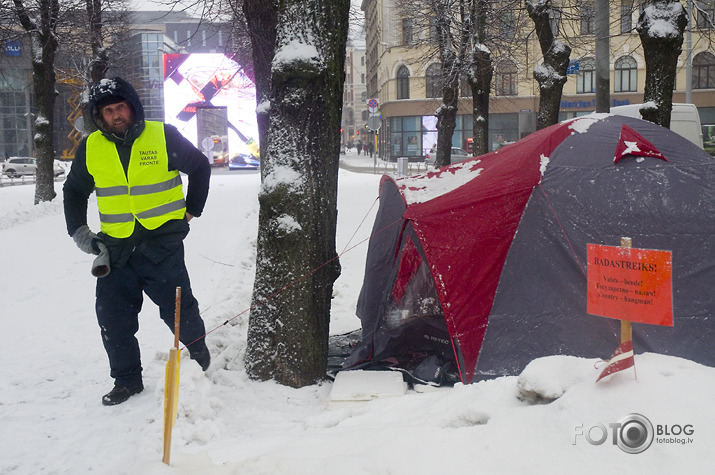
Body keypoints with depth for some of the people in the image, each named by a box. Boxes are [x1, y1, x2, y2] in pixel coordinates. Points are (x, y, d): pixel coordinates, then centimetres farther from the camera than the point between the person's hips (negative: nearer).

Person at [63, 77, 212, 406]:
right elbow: (74, 191, 20)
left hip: (163, 242, -3)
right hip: (115, 247, 3)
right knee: (112, 317, 2)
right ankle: (127, 379, 18)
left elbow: (200, 168, 9)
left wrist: (191, 211, 9)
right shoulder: (89, 148, 4)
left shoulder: (163, 136, -5)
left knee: (177, 309, -1)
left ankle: (198, 350, 29)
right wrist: (78, 231, 11)